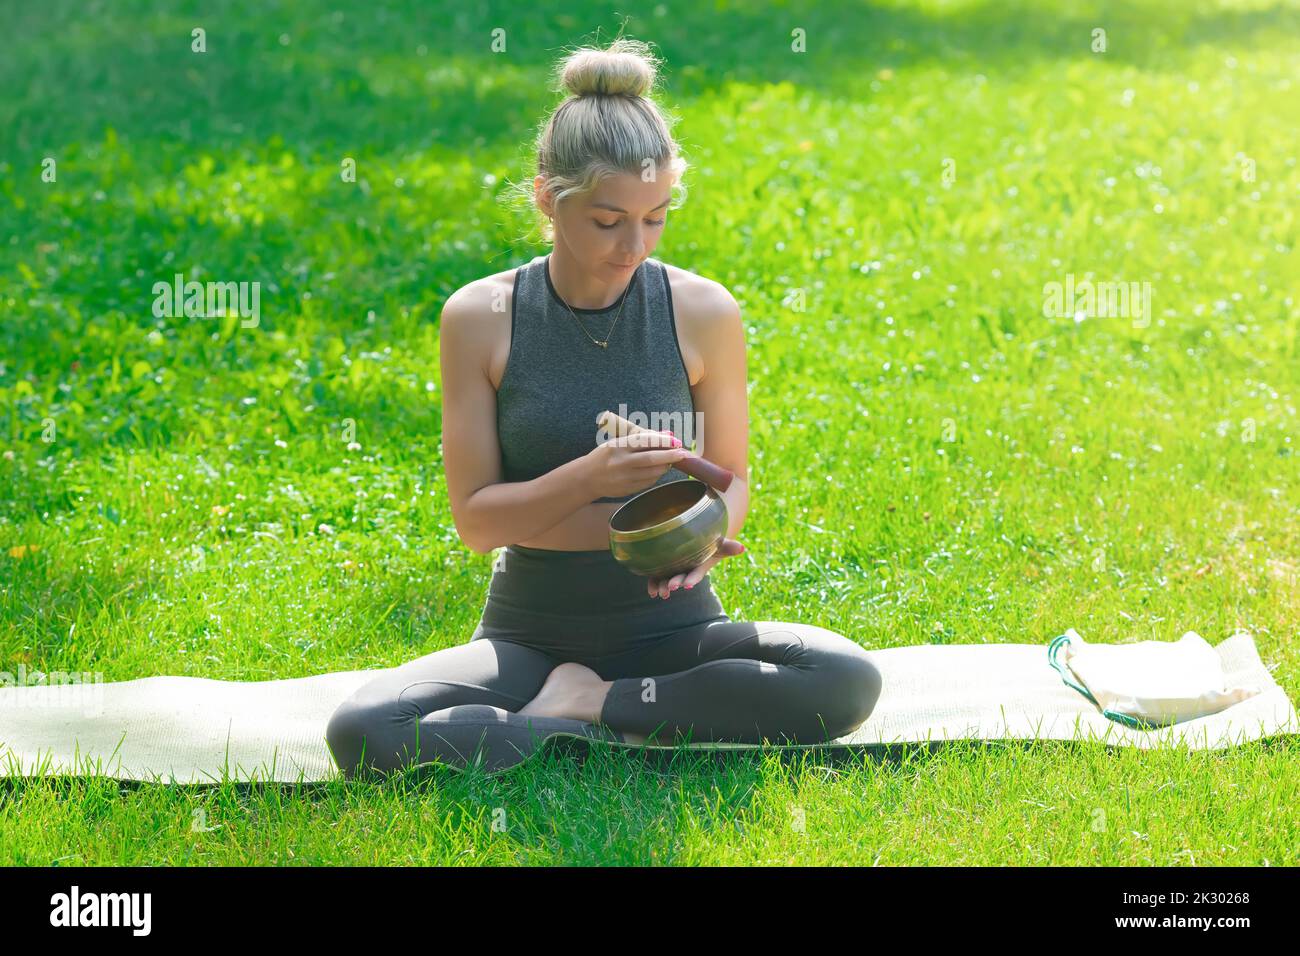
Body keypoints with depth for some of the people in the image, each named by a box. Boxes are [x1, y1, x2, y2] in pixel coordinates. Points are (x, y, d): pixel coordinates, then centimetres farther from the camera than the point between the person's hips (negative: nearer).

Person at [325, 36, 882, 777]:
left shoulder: (704, 313, -6)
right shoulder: (481, 317, -7)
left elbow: (731, 479, 6)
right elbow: (475, 519, -7)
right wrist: (589, 478, -24)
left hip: (671, 630, 1)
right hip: (530, 634, -1)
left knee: (848, 681, -27)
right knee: (361, 732, -27)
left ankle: (587, 704, -13)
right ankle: (628, 743, -18)